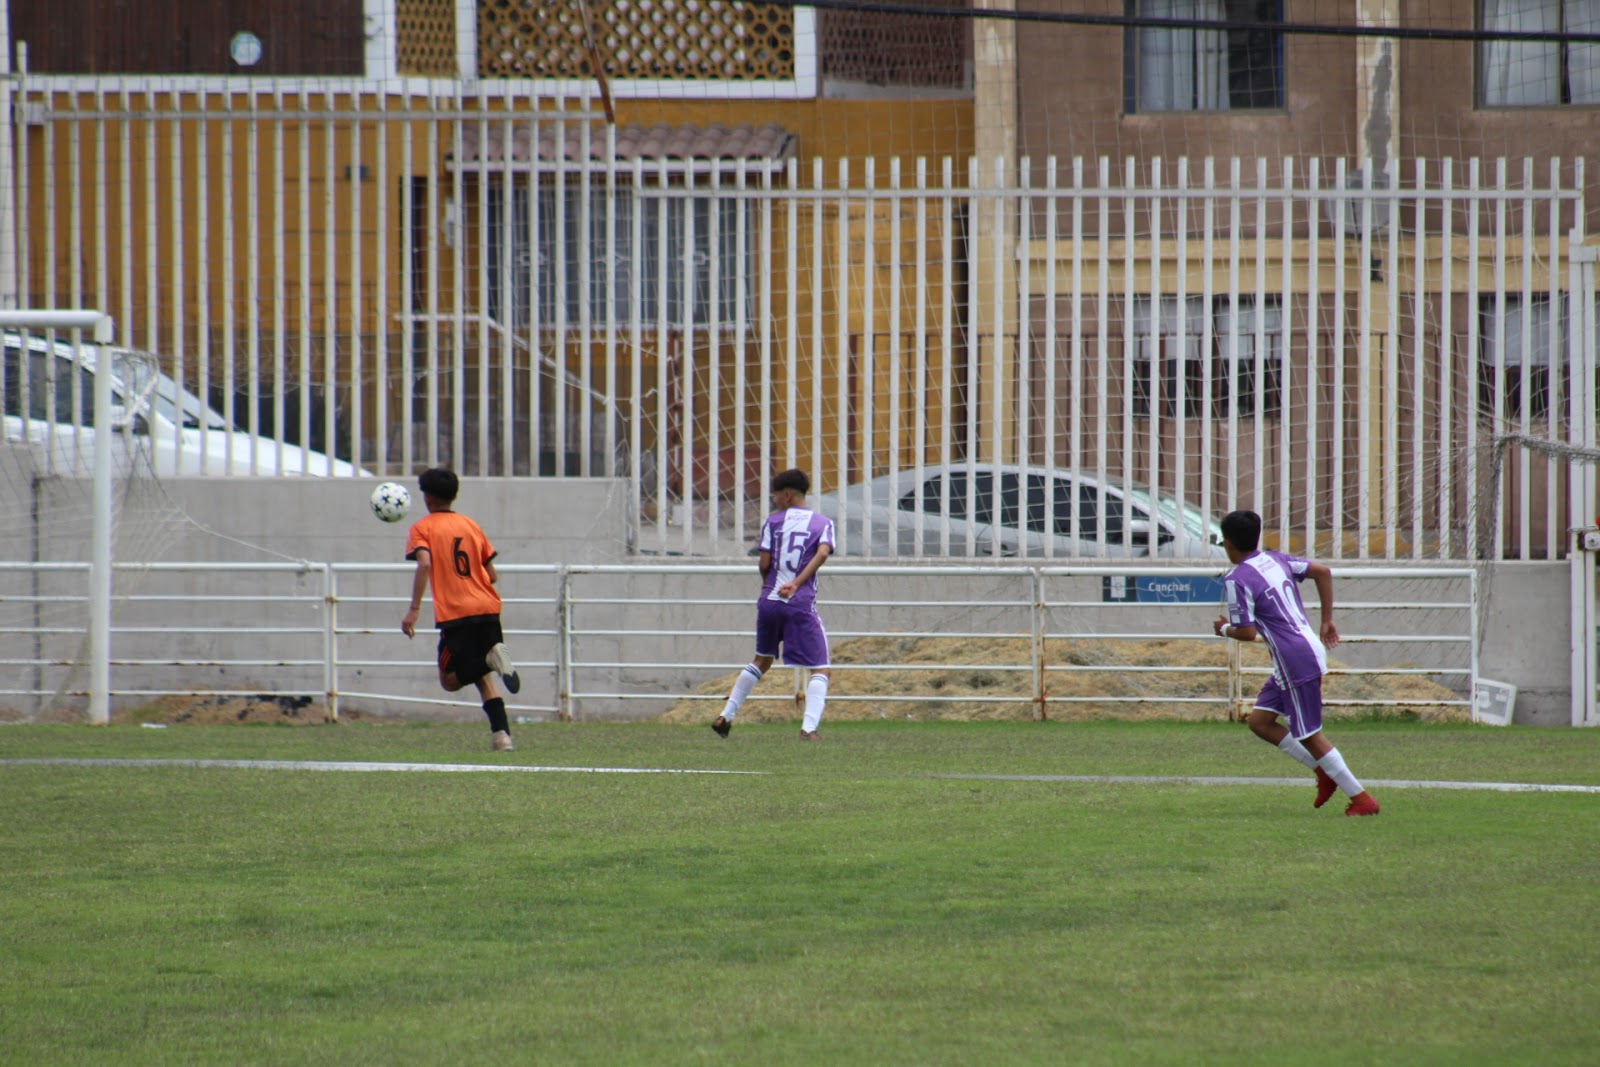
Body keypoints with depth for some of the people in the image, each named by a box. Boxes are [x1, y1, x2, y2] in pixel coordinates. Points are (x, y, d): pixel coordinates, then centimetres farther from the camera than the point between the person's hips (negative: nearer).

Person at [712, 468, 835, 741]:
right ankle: (809, 727, -24)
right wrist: (797, 583, -15)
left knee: (762, 660, 25)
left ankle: (726, 716, 29)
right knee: (821, 670, -3)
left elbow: (764, 563, 0)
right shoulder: (823, 523, 6)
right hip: (801, 605, -3)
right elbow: (823, 552, -13)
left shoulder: (774, 521, 6)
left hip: (769, 602, 3)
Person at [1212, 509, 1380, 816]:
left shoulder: (1237, 580, -13)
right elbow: (1322, 571, 15)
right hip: (1311, 647, 9)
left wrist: (1225, 629, 6)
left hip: (1295, 661, -9)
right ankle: (1324, 771, 14)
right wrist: (1327, 620, 20)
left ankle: (1361, 799, 3)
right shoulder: (1276, 560, 12)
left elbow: (1248, 632, -17)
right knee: (1259, 721, 14)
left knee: (1309, 735, 0)